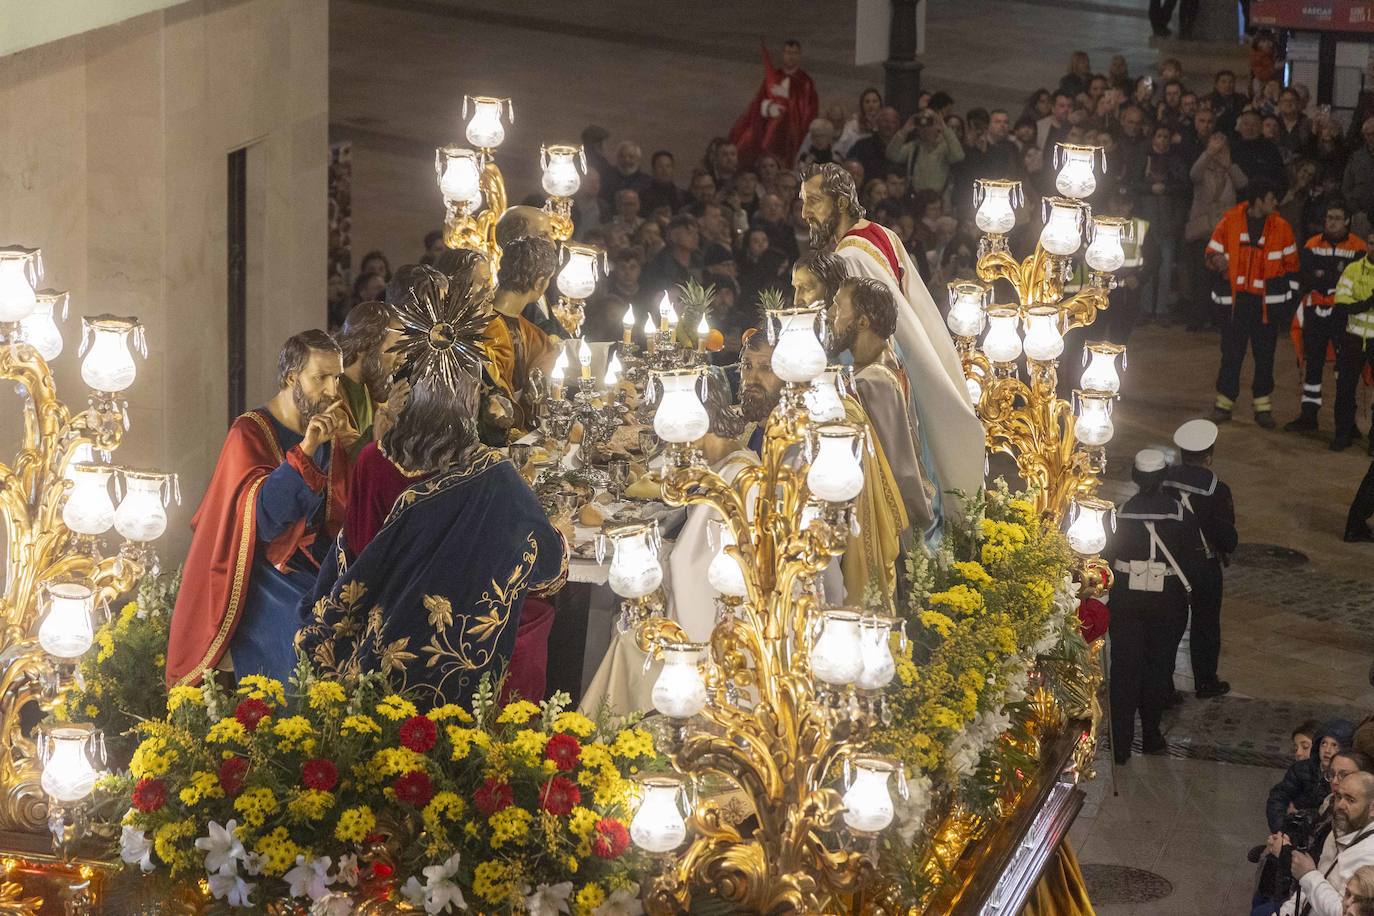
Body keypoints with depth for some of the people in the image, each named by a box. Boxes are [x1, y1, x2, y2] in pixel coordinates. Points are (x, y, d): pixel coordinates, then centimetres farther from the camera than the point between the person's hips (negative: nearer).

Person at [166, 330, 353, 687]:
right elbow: (262, 514, -23)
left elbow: (340, 516, 10)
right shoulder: (250, 433, -10)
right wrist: (305, 450, -30)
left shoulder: (328, 434, 7)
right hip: (265, 573, -6)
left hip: (313, 566, 6)